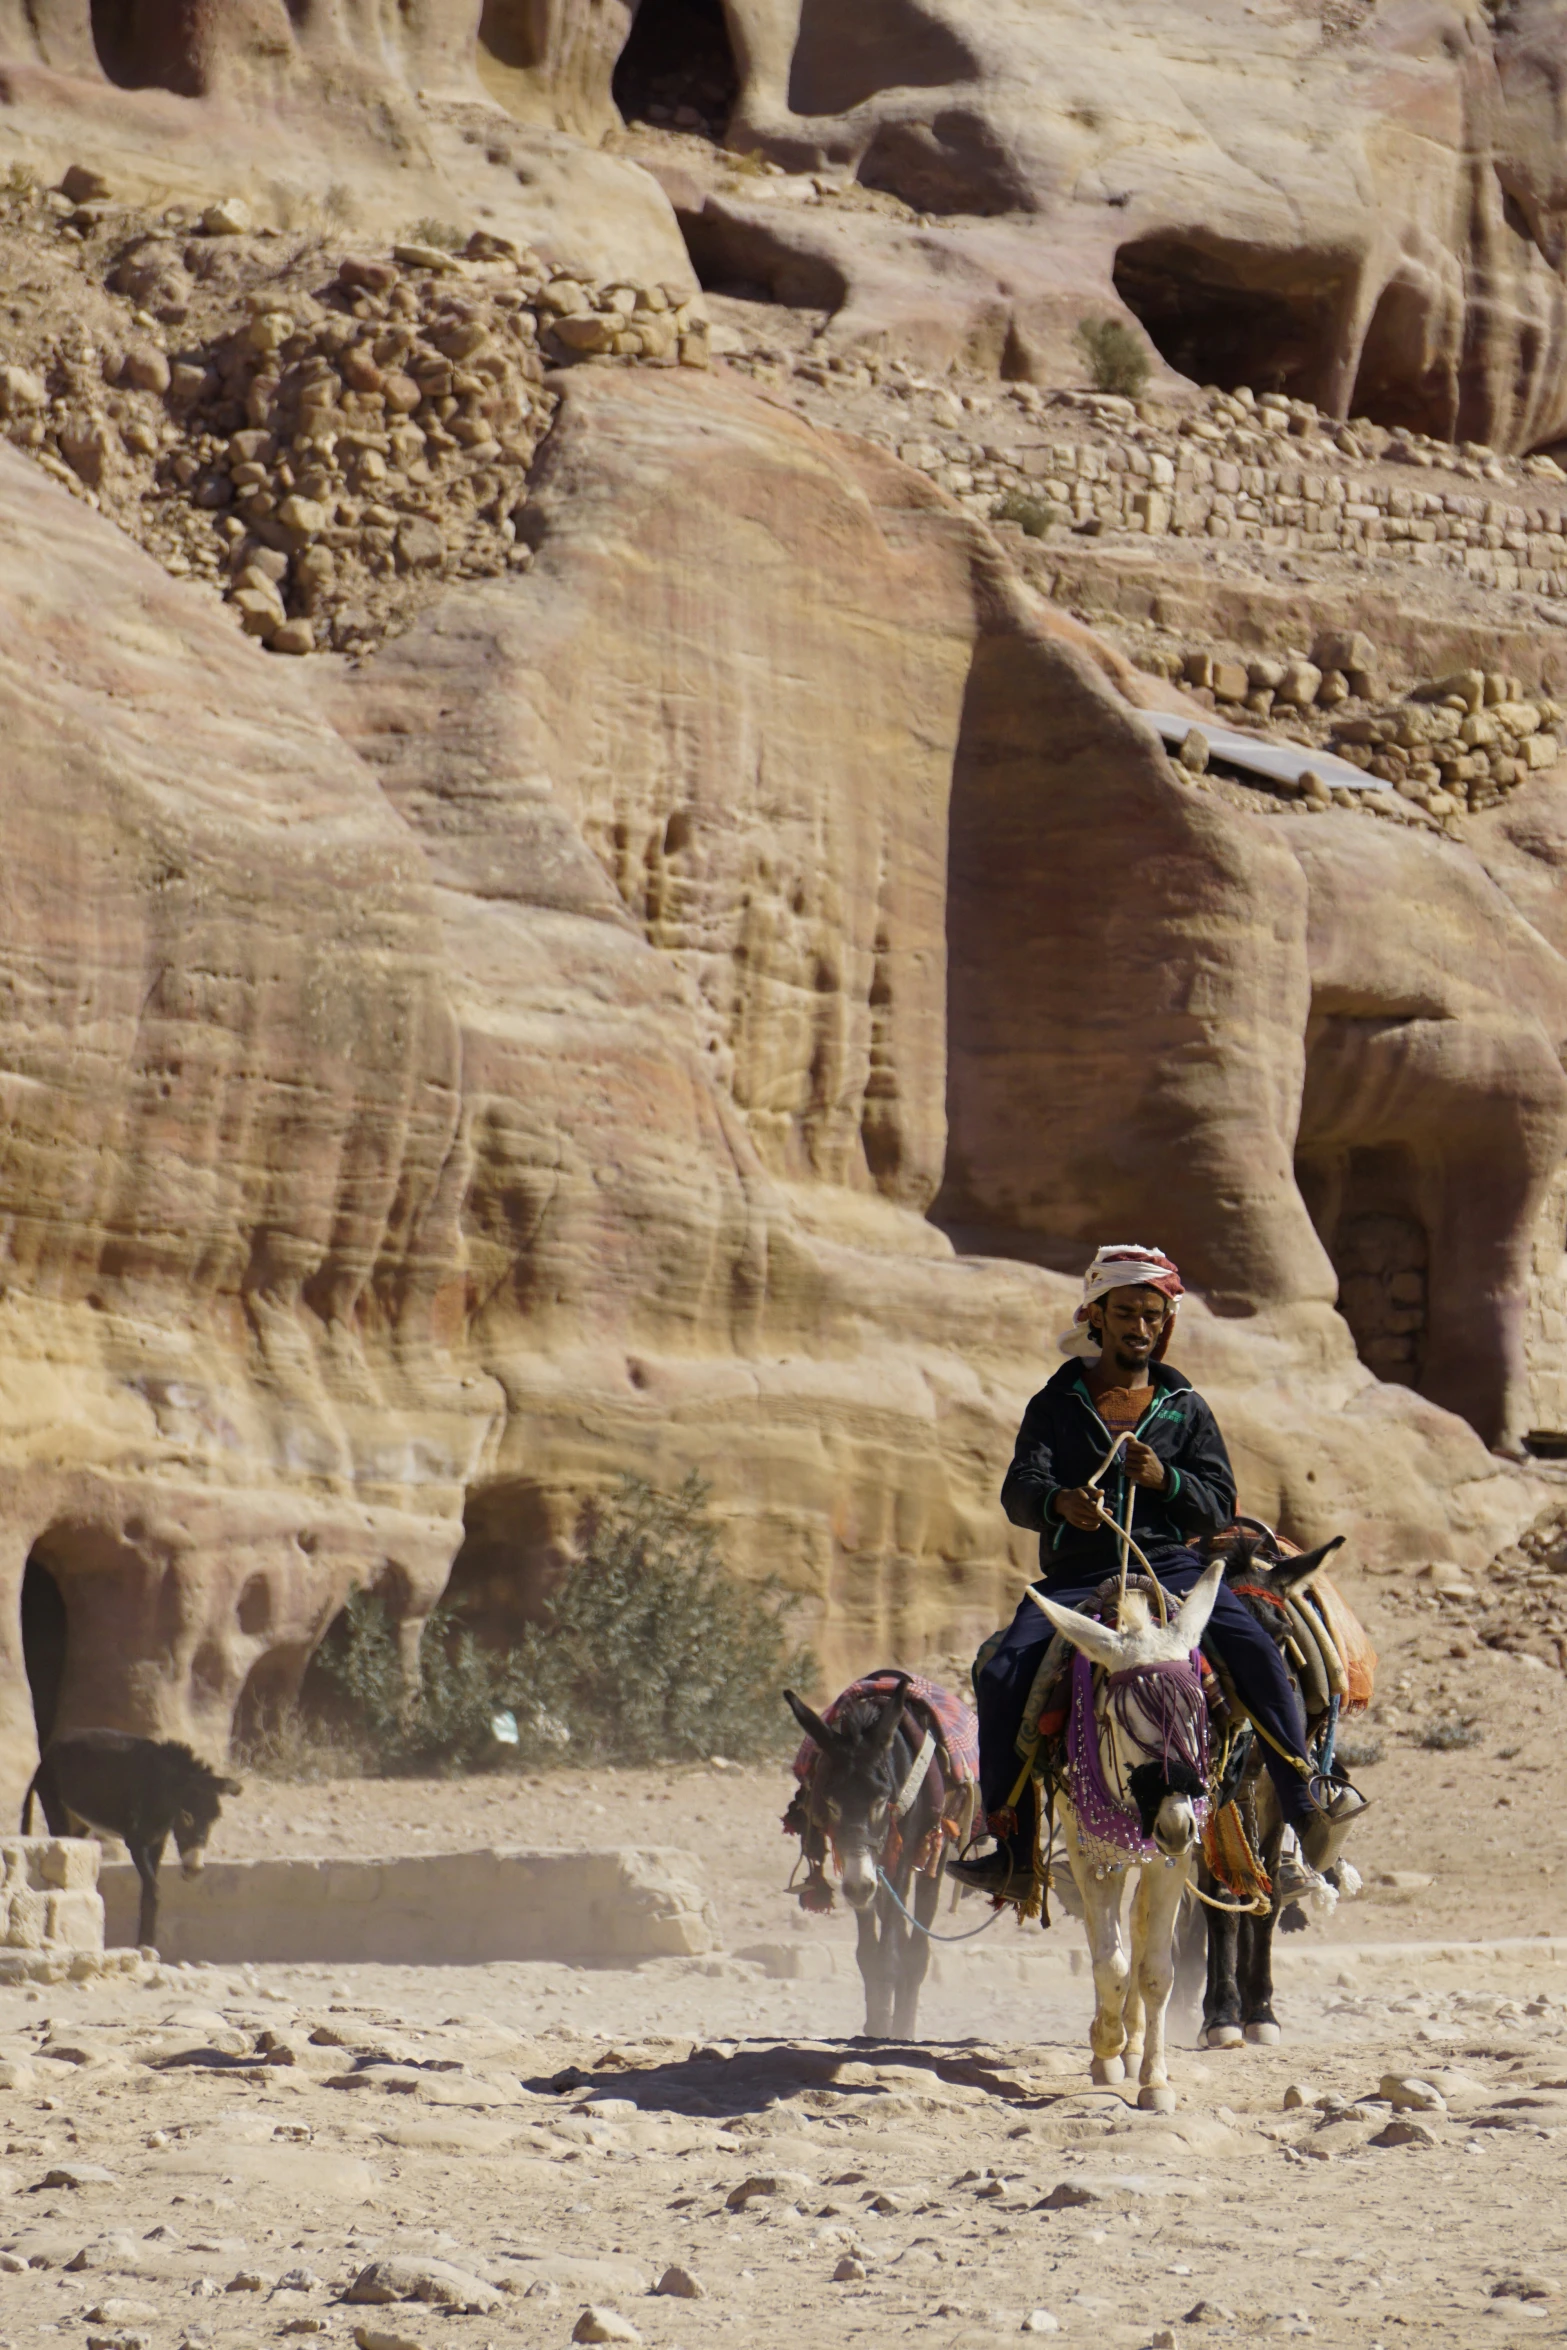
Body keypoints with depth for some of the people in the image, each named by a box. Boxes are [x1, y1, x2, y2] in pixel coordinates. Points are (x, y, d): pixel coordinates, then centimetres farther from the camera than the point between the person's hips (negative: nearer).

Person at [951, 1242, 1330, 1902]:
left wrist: (1165, 1479, -15)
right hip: (1075, 1575, 0)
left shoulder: (1185, 1408, 14)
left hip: (1169, 1564, 0)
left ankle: (1306, 1825, -21)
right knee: (1002, 1672, -23)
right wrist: (1060, 1500, -28)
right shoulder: (1057, 1404, 12)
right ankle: (1013, 1851, -11)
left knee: (1256, 1654, -27)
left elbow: (1220, 1507, 6)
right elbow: (1019, 1490, -3)